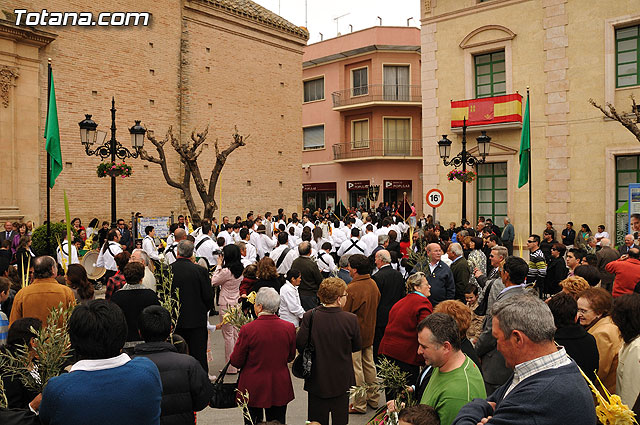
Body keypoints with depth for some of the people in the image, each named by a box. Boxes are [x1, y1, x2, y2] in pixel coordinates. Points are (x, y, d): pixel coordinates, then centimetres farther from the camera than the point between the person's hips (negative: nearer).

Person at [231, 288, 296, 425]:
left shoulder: (247, 330, -20)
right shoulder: (289, 328, -9)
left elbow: (236, 362, -10)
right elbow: (290, 357, 6)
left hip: (253, 389, -3)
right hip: (280, 389, 3)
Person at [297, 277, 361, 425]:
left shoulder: (309, 317, -17)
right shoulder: (351, 319, -18)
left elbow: (299, 344, -13)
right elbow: (356, 347, -5)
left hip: (317, 378, 1)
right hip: (342, 379, 0)